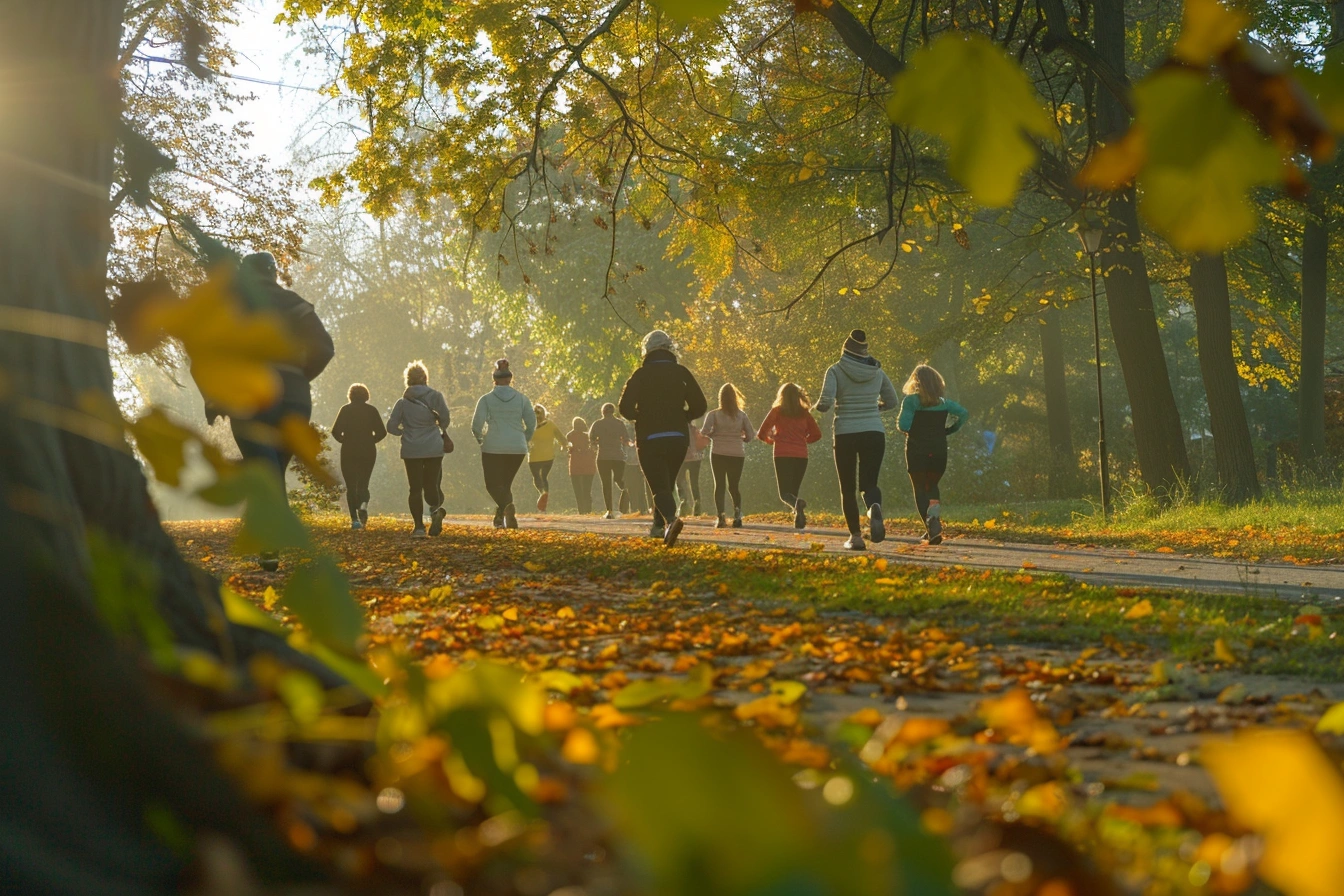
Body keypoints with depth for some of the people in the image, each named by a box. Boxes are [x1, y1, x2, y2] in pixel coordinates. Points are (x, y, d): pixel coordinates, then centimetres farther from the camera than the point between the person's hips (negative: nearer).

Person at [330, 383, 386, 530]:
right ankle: (363, 505, -21)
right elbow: (382, 432, -2)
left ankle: (354, 519, -2)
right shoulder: (372, 410, 2)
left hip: (348, 452, -1)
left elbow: (335, 431, -10)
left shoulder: (345, 410, -2)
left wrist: (343, 440, 8)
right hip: (368, 452, 1)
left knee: (351, 486, 7)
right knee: (363, 484, 10)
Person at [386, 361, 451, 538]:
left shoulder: (403, 402, 1)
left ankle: (419, 526, -3)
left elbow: (391, 427, 1)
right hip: (434, 449, 0)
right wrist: (441, 431, 18)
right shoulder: (435, 396, 0)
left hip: (411, 450, 0)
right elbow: (445, 419, -5)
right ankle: (436, 509, -22)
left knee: (415, 488, 5)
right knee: (431, 485, 9)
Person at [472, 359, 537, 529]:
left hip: (493, 448, -3)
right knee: (506, 483, 18)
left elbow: (477, 424, -8)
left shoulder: (486, 399, -2)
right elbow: (532, 423, 3)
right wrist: (524, 440, 19)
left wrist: (480, 438, 12)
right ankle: (505, 517, 12)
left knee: (493, 484, 1)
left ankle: (506, 506, -28)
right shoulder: (521, 399, 5)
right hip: (517, 449, 3)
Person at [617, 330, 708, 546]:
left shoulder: (641, 375, -3)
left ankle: (671, 519, -35)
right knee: (667, 483, 22)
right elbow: (699, 406, 1)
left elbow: (625, 408, -8)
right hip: (678, 438, 3)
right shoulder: (681, 373, 3)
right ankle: (658, 525, 28)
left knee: (659, 486, -9)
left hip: (649, 439, -3)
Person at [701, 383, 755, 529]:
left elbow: (705, 431, -16)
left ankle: (721, 517, -9)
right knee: (734, 486, 12)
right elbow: (750, 435, 1)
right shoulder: (741, 415, 1)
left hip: (718, 453, -2)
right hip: (737, 454, 2)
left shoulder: (714, 414, -4)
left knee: (719, 485, 6)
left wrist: (713, 435, 4)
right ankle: (737, 513, -10)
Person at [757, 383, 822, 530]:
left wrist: (770, 440, 24)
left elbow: (761, 434, 3)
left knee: (785, 493, -3)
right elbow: (817, 434, 9)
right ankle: (798, 519, -4)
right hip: (801, 455, 3)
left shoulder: (777, 411, 5)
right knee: (794, 490, 16)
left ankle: (797, 504, -36)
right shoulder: (804, 413, 11)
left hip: (782, 455, -3)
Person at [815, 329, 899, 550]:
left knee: (847, 488, 11)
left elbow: (826, 402, -16)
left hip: (845, 434, -2)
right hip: (874, 434, 2)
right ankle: (874, 507, -28)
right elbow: (892, 401, 14)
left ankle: (855, 536, 4)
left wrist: (818, 407, 7)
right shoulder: (877, 371, 5)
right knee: (869, 483, 7)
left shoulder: (836, 370, -5)